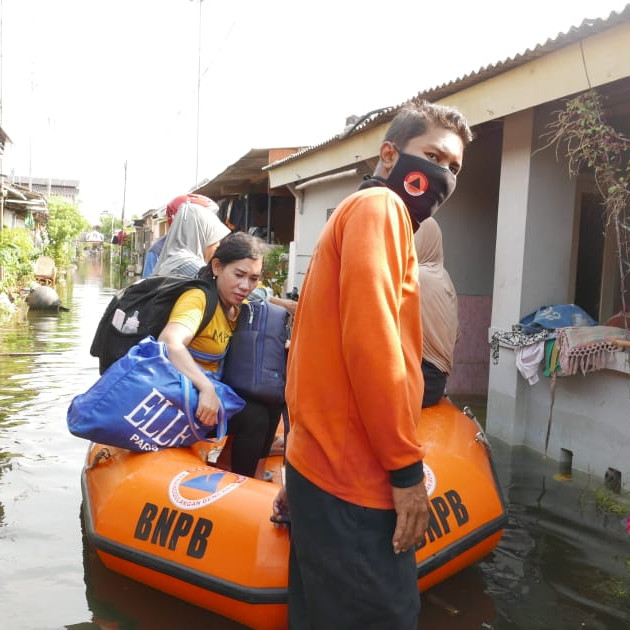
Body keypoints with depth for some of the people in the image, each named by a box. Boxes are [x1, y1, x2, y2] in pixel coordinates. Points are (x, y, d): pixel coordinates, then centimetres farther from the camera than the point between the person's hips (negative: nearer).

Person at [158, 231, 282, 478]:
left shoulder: (236, 306, 3)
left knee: (270, 406, 8)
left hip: (211, 387, 9)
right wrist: (206, 388, -46)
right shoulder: (198, 298, -24)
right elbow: (169, 342, -40)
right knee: (253, 417, -20)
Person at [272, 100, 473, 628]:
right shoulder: (379, 205, -9)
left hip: (325, 469, 10)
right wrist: (407, 468, -15)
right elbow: (370, 338, -22)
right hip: (356, 483, -10)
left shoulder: (356, 213, 20)